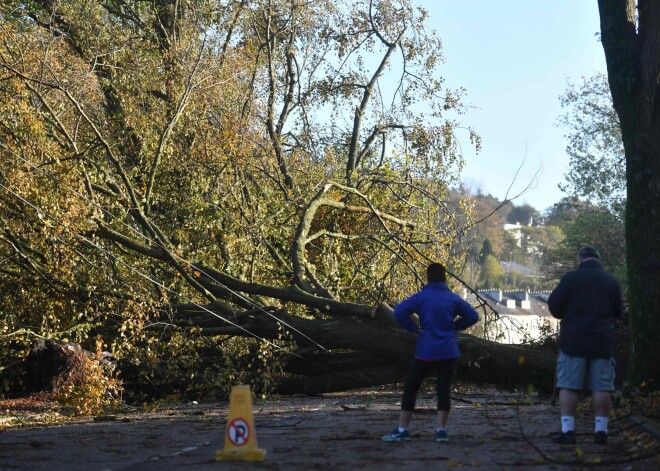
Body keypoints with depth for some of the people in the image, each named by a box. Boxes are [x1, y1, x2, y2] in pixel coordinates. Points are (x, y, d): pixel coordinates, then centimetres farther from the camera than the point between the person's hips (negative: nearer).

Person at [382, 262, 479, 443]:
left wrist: (415, 328, -6)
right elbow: (473, 316, 7)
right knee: (443, 389, 6)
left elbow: (399, 312, -17)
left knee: (410, 387, 6)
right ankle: (441, 430, 1)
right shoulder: (453, 298, 4)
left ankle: (402, 430, 5)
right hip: (448, 352, 3)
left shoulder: (421, 297, -5)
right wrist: (454, 326, 11)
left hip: (426, 352, -3)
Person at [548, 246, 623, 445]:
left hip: (573, 341, -2)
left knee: (569, 386, 1)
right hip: (602, 342, 3)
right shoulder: (611, 281, 6)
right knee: (601, 387, 5)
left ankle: (567, 431, -3)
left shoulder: (571, 277, -4)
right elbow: (617, 312, 14)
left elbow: (553, 304, -6)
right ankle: (601, 431, 3)